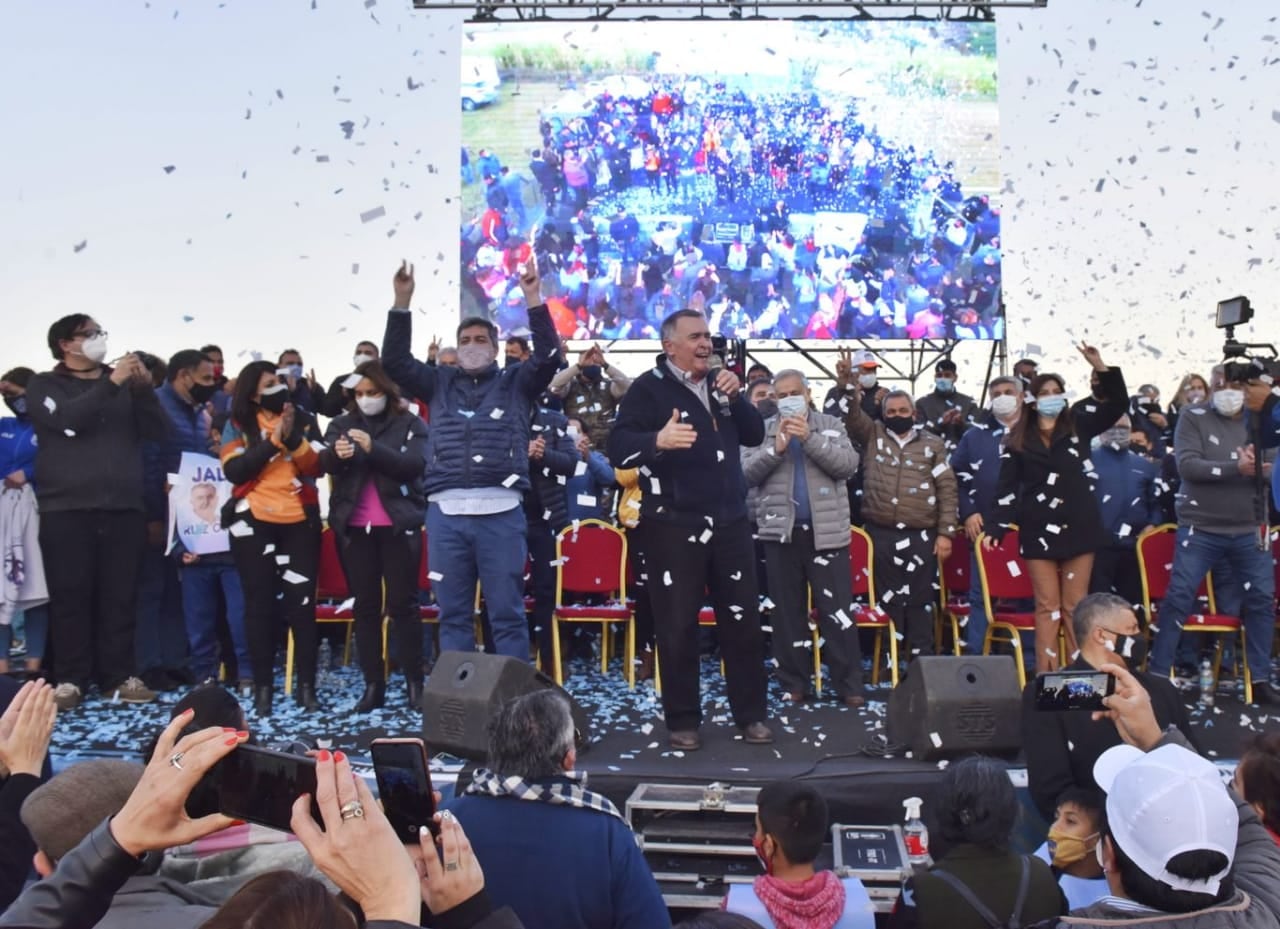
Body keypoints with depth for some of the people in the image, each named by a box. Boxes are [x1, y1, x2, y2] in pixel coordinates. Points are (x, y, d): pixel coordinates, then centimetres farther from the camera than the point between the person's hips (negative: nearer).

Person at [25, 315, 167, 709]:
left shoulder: (124, 384, 16)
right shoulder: (45, 385, 8)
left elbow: (155, 431, 6)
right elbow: (68, 420, -12)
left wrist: (143, 387, -8)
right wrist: (111, 383, -16)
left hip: (124, 507, 2)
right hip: (66, 508, -2)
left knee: (121, 596, 2)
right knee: (71, 596, -1)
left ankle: (120, 676, 8)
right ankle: (71, 678, 6)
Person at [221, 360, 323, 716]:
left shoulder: (302, 420, 10)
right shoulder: (237, 424, 5)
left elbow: (316, 467, 0)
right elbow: (234, 470, -8)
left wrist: (294, 438, -14)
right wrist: (274, 440, -13)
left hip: (299, 520, 1)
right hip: (254, 521, -1)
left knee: (301, 601, -1)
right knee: (260, 603, 2)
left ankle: (306, 684, 5)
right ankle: (263, 685, 10)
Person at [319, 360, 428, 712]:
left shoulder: (411, 424, 2)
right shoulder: (341, 424, 10)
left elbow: (414, 465, -12)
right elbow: (324, 464, -5)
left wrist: (373, 449, -26)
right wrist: (337, 453, -29)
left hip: (399, 524, -3)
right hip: (354, 526, 3)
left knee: (402, 603, 0)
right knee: (365, 605, 6)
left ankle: (415, 682, 8)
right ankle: (373, 684, 12)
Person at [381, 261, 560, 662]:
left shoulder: (515, 383, 12)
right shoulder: (439, 382, 17)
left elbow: (548, 355, -2)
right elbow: (394, 360, 10)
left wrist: (533, 298, -8)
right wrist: (402, 301, 1)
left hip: (500, 511, -2)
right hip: (445, 512, 2)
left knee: (507, 613, 3)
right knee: (453, 613, 9)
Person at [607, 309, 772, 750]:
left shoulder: (720, 384, 14)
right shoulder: (649, 388, -5)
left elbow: (755, 435, 13)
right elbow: (618, 448, -15)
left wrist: (736, 397, -4)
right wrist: (658, 440, -35)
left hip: (730, 521, 6)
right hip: (673, 525, -5)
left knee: (743, 620, 10)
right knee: (678, 626, 2)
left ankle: (750, 714, 22)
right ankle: (683, 720, 15)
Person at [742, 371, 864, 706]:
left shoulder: (831, 425, 8)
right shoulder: (763, 430, 8)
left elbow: (848, 465, -7)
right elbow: (746, 473, -3)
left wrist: (810, 438, -15)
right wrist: (776, 448, -16)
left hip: (827, 532, -1)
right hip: (780, 532, 1)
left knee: (837, 610, 1)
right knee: (788, 611, 7)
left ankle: (849, 686, 7)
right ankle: (793, 683, 16)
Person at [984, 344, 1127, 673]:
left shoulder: (1078, 426, 7)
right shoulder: (1018, 438, 5)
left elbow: (1118, 404, 2)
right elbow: (1007, 487, 2)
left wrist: (1100, 366, -10)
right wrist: (996, 528, -5)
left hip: (1079, 528, 1)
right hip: (1039, 531, 0)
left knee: (1076, 606, 6)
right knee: (1048, 606, 4)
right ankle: (1047, 675, 6)